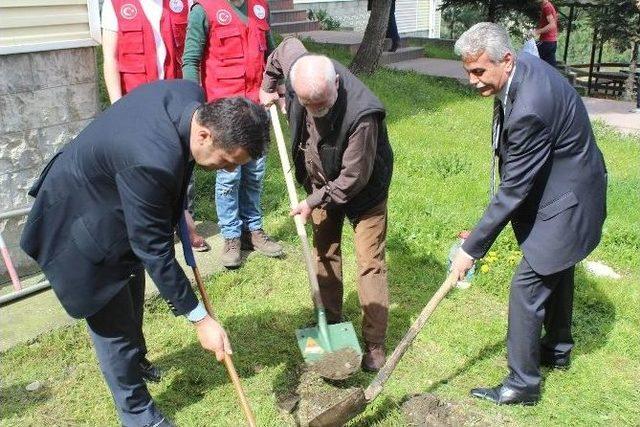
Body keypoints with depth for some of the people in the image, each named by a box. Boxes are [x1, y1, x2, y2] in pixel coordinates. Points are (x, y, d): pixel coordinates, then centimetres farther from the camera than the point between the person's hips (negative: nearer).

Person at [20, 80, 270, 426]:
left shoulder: (192, 95, -18)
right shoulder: (151, 162, -43)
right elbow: (154, 251, -32)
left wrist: (176, 213, 4)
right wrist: (200, 319, -24)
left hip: (116, 203, 9)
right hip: (81, 225, -9)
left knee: (131, 297, 26)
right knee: (113, 321, 4)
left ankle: (135, 360, 52)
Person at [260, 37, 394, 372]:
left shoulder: (362, 114, -40)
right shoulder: (298, 68, -23)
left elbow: (353, 178, -30)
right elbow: (286, 46, 3)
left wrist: (313, 202, -19)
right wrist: (267, 88, 11)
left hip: (363, 190, -6)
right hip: (323, 181, 6)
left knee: (370, 263, -4)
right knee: (324, 254, 14)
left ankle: (374, 345, 7)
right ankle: (331, 325, 31)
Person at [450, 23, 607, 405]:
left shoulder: (528, 109, -35)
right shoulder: (524, 65, -5)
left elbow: (513, 190, -31)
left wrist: (473, 248, -24)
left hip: (566, 201, -10)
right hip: (564, 190, 10)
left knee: (528, 285, -5)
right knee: (556, 272, 24)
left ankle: (522, 384, 10)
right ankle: (557, 348, 46)